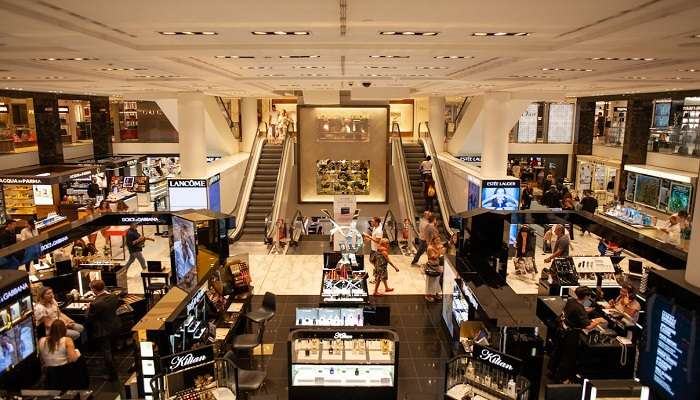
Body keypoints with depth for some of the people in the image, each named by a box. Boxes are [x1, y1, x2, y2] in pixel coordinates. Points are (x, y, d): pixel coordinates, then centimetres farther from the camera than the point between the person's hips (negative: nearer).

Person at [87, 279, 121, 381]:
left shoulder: (95, 304, -28)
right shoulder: (113, 297, -9)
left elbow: (89, 318, -16)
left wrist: (89, 308, 1)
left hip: (103, 331, -7)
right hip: (115, 326, 7)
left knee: (106, 352, 8)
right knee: (111, 348, 27)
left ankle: (112, 375, 17)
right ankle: (112, 368, 47)